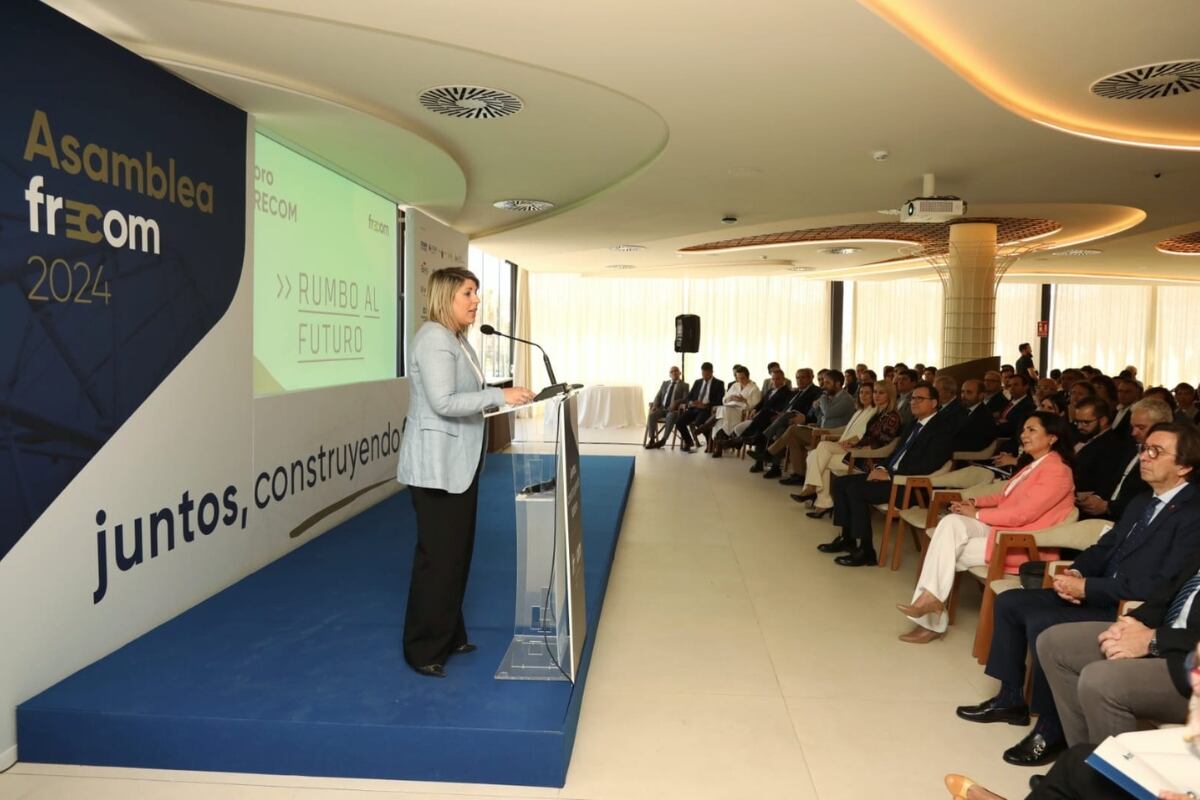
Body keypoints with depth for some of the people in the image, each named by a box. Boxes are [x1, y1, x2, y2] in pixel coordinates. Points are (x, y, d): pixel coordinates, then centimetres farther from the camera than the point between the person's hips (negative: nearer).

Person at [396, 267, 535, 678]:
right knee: (438, 557, -2)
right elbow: (443, 402, -25)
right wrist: (499, 395, -27)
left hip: (459, 462, 10)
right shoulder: (434, 339, -16)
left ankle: (449, 636, 28)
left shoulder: (459, 339, 15)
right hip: (437, 465, -10)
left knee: (458, 552, 15)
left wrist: (505, 396, 7)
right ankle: (423, 650, 10)